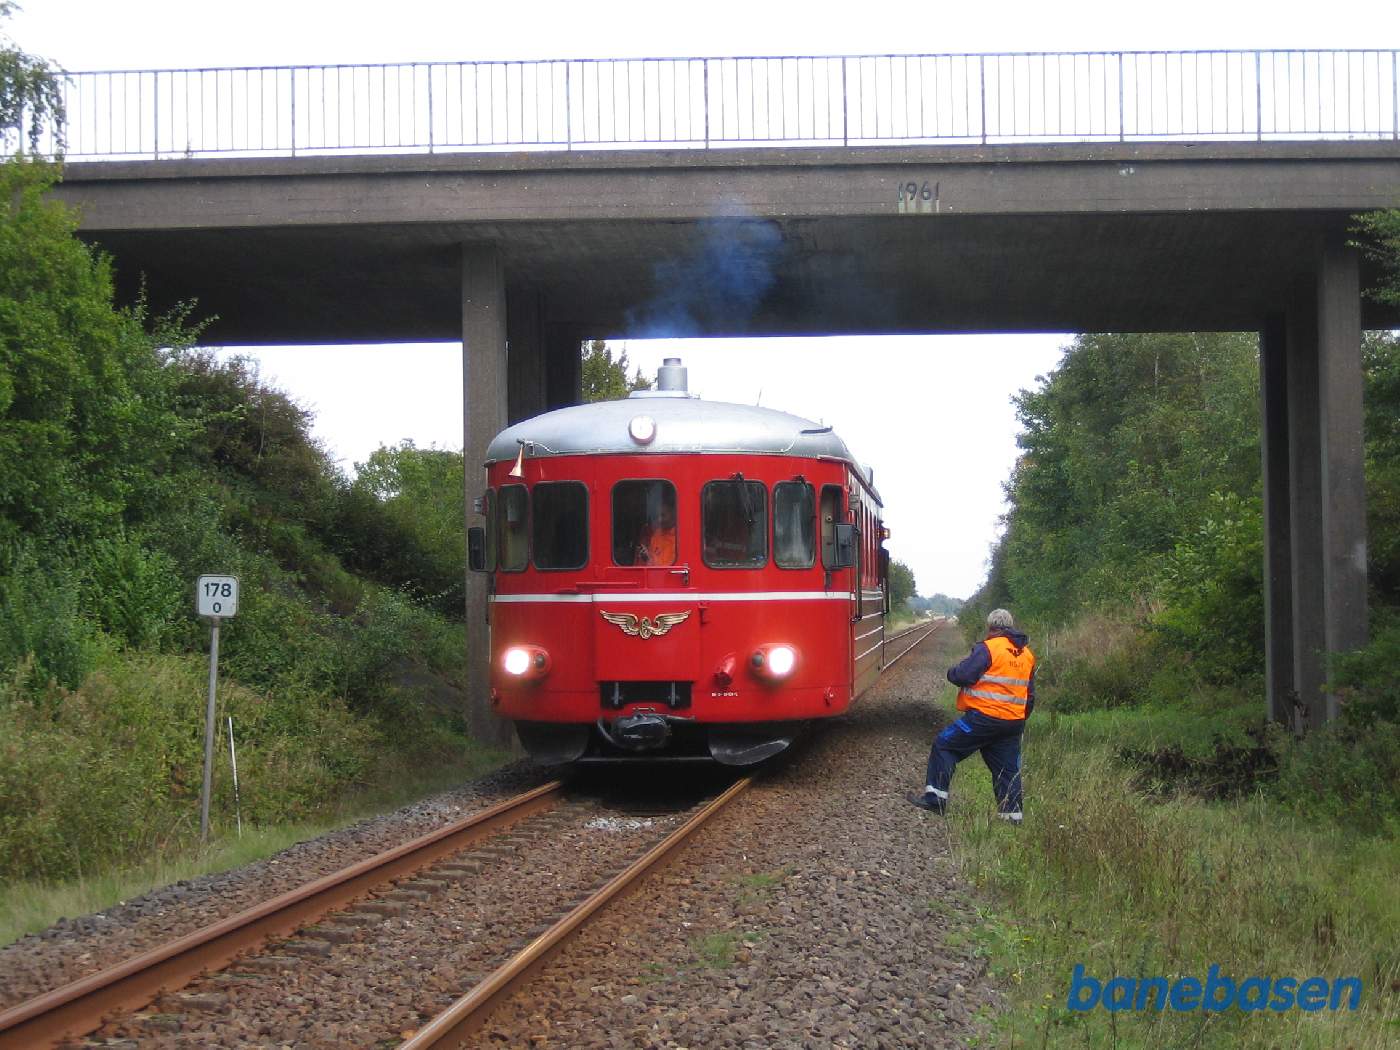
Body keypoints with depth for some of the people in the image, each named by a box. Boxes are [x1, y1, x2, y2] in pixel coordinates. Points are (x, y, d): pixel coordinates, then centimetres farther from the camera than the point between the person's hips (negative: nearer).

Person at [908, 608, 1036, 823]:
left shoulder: (987, 648, -11)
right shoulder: (1027, 654, 14)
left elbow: (963, 676, -16)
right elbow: (1030, 694, 21)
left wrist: (952, 672, 6)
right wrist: (1021, 718, 31)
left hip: (985, 717, -7)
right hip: (1015, 722, 7)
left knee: (944, 745, 4)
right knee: (1007, 767, 13)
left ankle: (935, 796, 2)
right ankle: (1012, 813, 11)